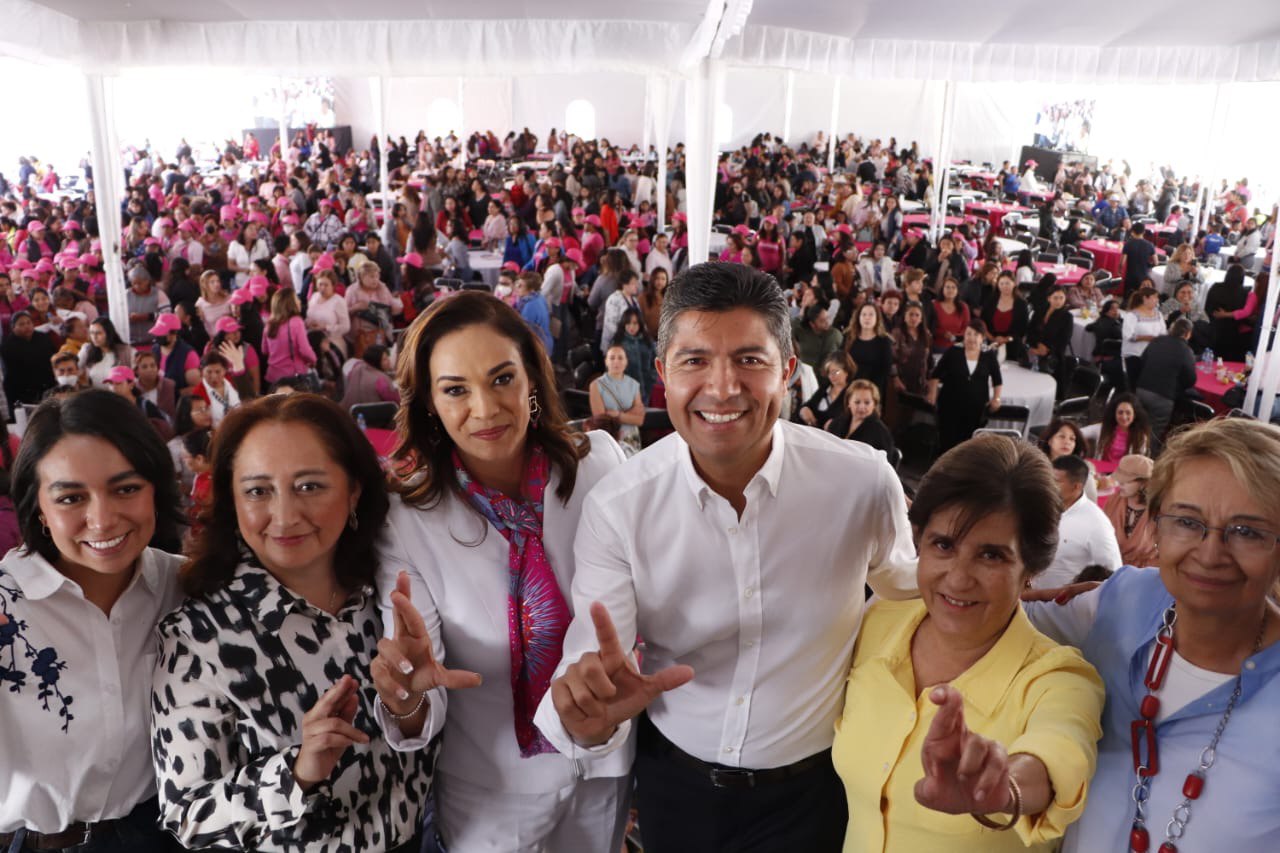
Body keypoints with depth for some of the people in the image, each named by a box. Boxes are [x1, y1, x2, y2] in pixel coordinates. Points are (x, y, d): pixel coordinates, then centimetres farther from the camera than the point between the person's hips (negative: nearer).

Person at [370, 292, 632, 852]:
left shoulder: (598, 463, -16)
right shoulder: (407, 521, -20)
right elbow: (422, 710, -20)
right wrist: (407, 698, -41)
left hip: (607, 769, 2)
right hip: (493, 795, -2)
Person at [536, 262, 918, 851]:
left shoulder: (865, 482, -19)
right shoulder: (617, 506, -19)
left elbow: (905, 592, 4)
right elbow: (589, 679, -20)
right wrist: (589, 716, -40)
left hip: (811, 788, -1)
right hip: (673, 785, 2)